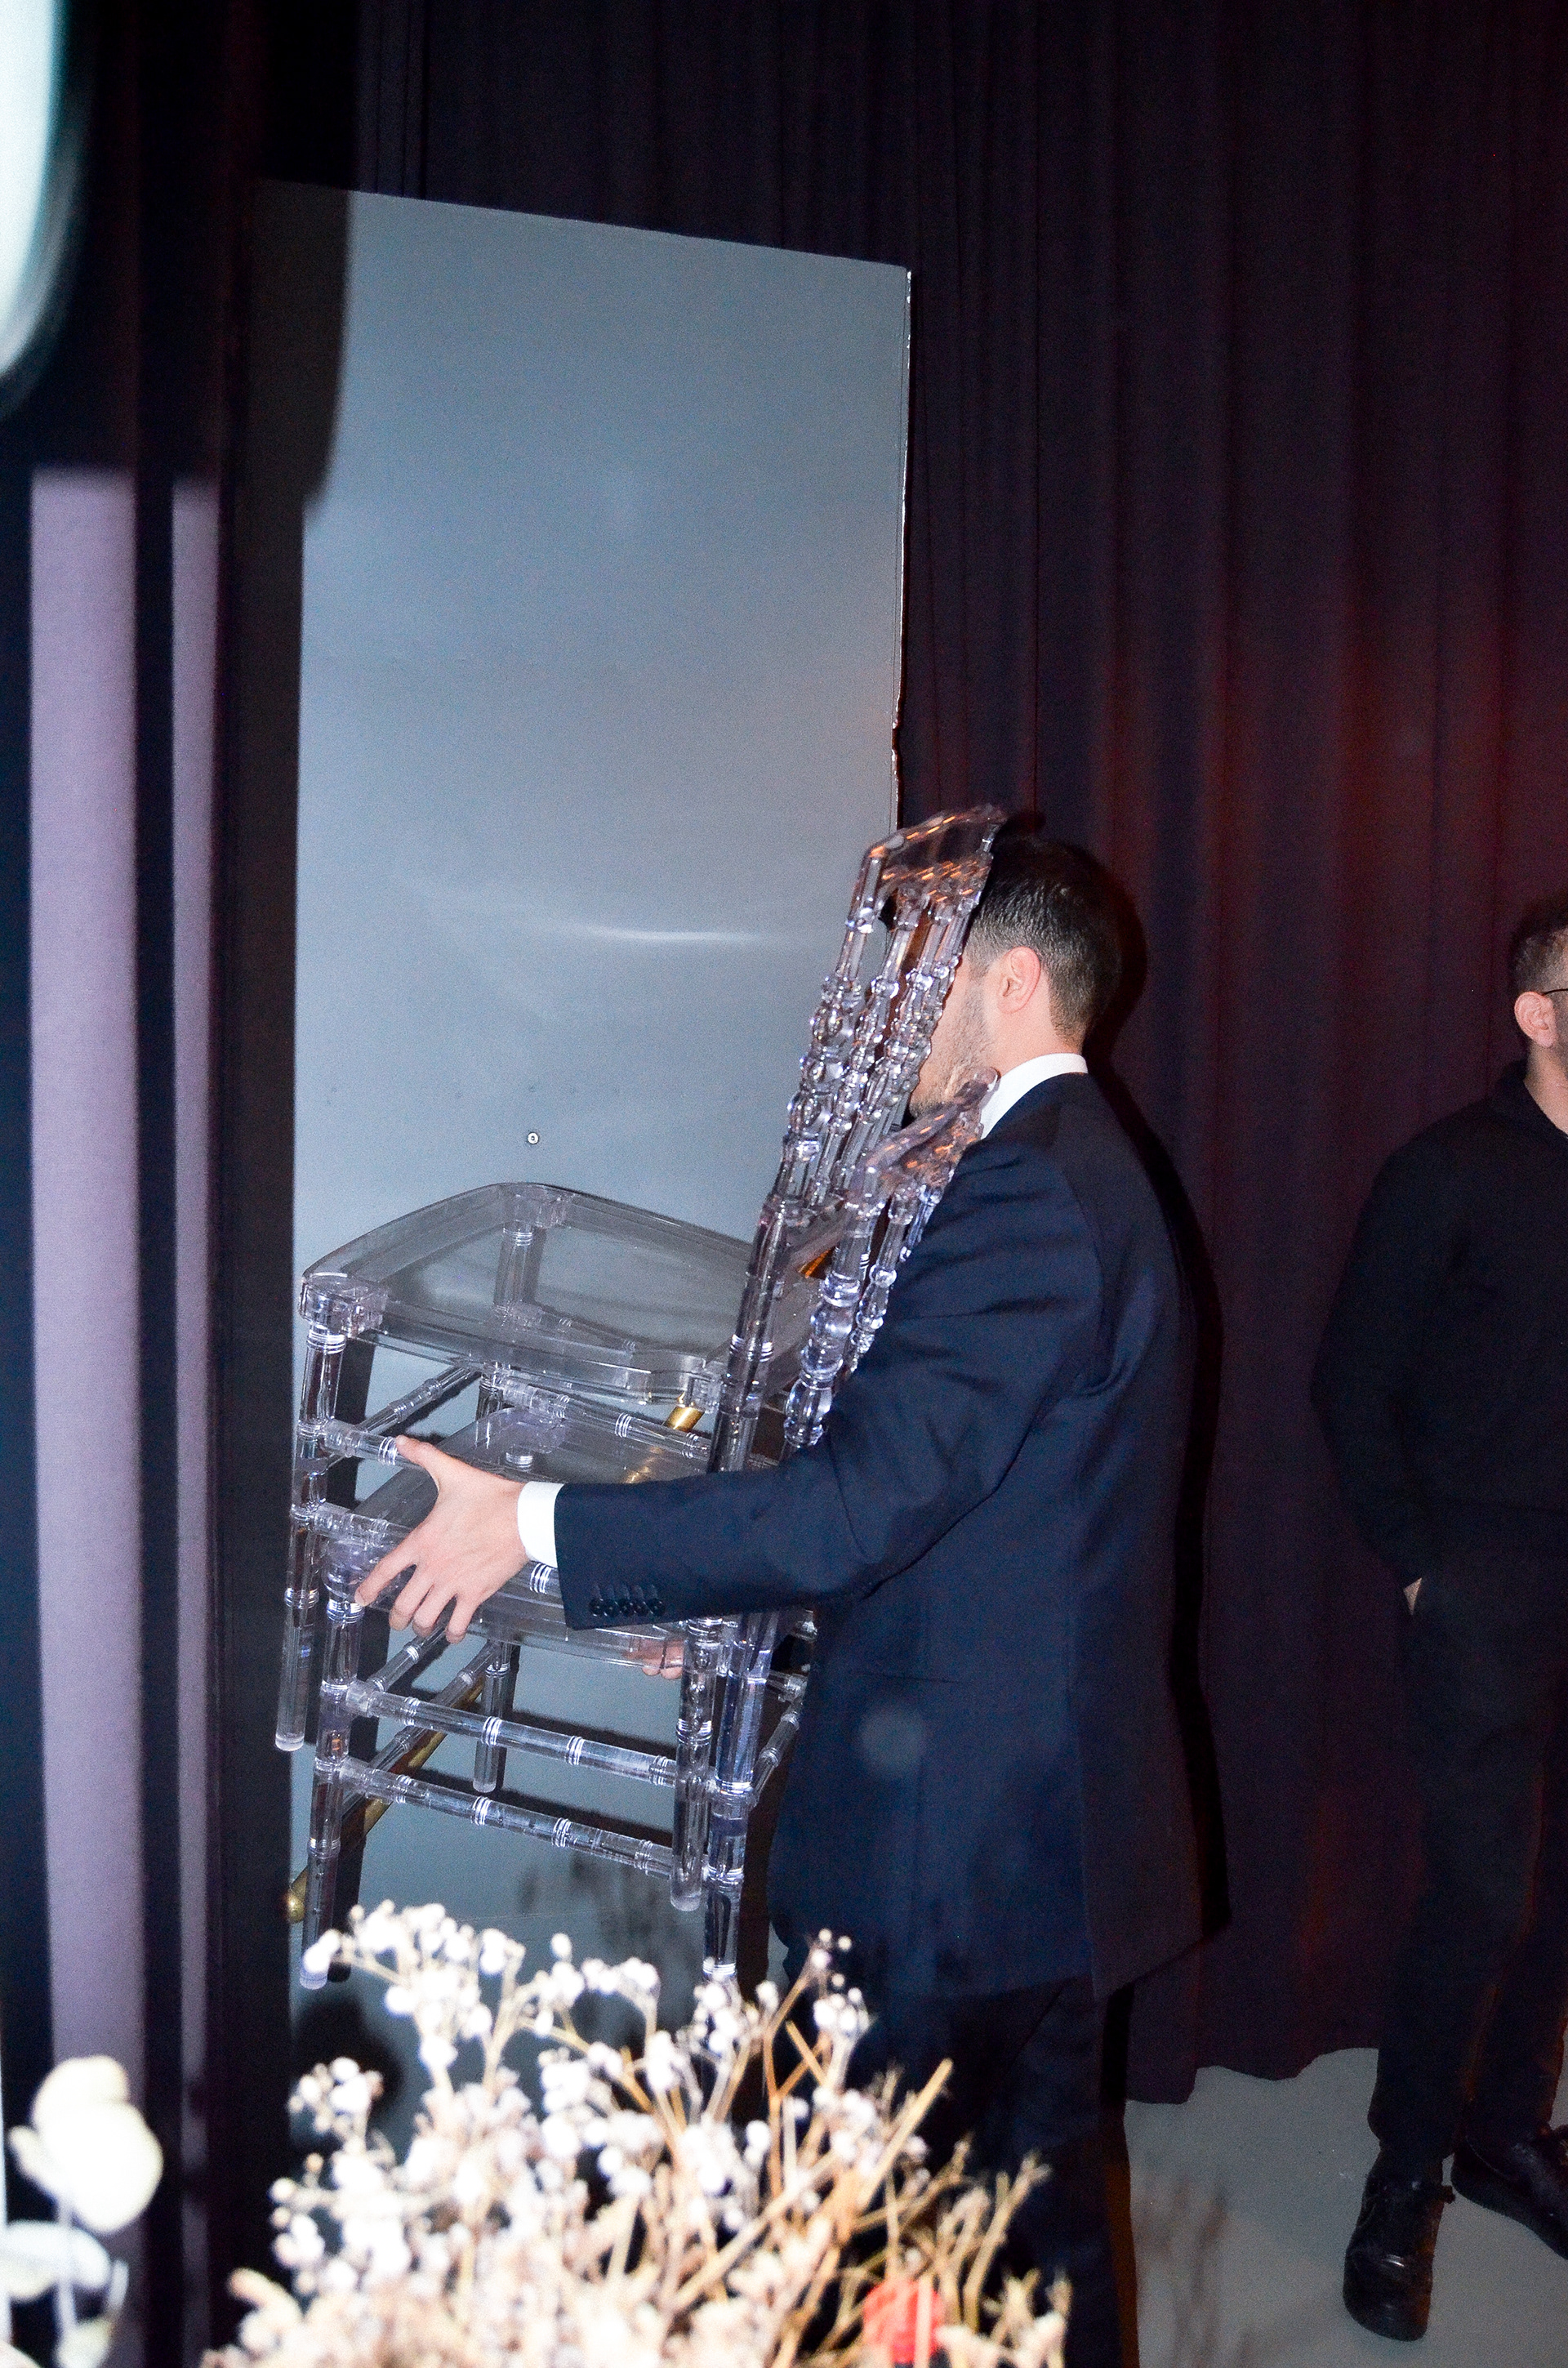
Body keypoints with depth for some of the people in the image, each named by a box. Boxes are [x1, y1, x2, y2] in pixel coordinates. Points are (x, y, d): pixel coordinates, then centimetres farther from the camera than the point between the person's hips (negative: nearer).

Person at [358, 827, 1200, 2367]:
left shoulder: (1027, 1192, -20)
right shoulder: (1086, 1171, 13)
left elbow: (857, 1506, -27)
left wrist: (538, 1525, -20)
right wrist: (704, 1591, 16)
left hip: (954, 1832, -10)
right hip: (1055, 1821, 10)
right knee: (1039, 2201, 22)